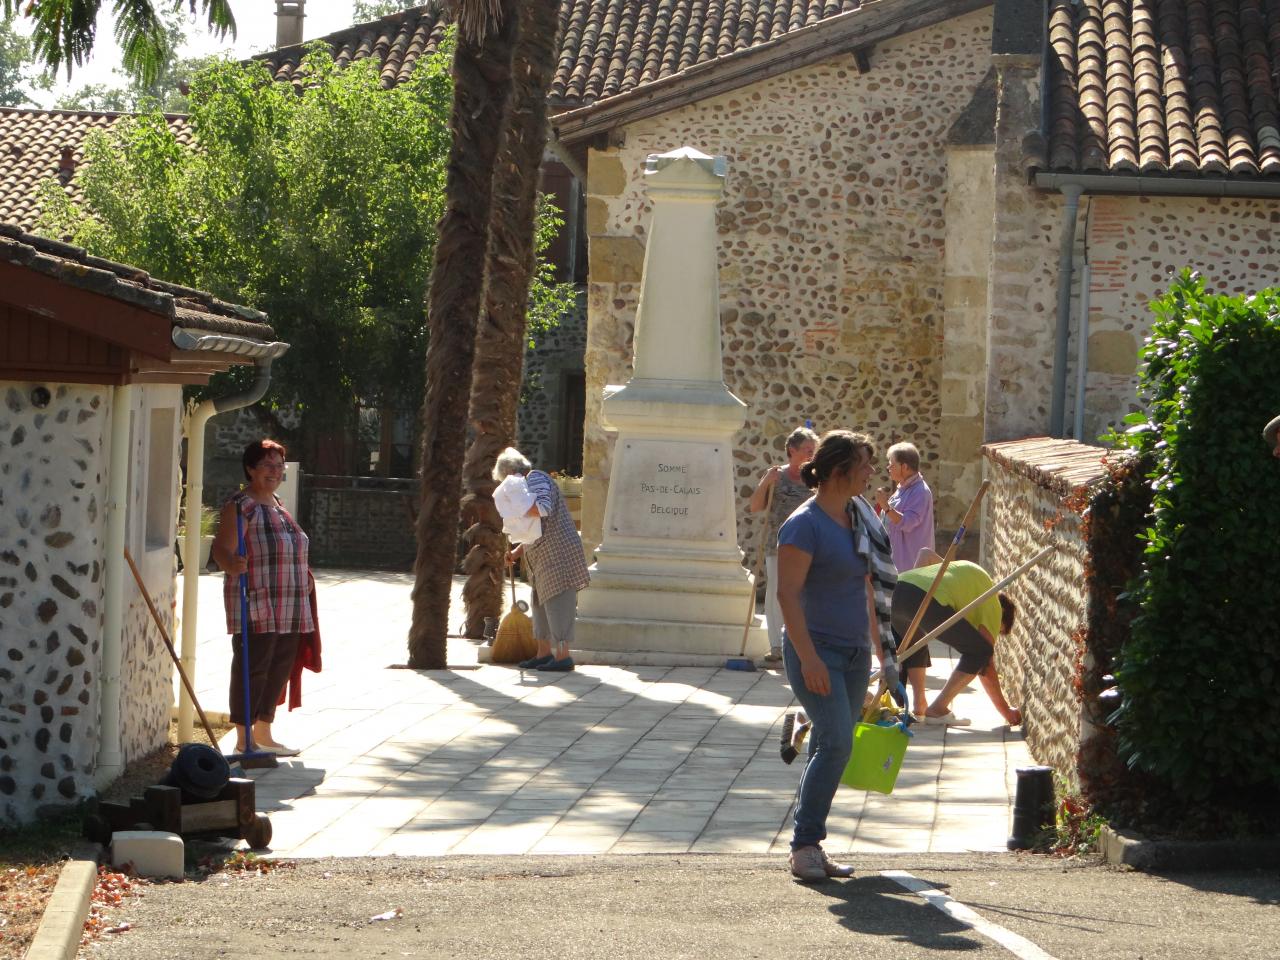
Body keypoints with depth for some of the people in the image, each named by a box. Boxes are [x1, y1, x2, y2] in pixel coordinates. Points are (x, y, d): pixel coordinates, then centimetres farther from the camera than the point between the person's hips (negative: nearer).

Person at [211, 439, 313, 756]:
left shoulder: (277, 505, 19)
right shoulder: (241, 505, -9)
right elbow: (222, 548, -19)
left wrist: (303, 579, 25)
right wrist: (232, 564, -40)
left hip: (289, 608, 9)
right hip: (256, 603, -9)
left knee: (280, 668, 11)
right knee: (253, 668, -8)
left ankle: (263, 735, 21)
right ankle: (243, 739, -4)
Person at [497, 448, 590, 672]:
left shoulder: (535, 479, -7)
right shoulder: (528, 485, 23)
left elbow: (544, 508, -27)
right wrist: (517, 552, 17)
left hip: (557, 555, -11)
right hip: (544, 557, 11)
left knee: (557, 602, -10)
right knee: (541, 603, 15)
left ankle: (563, 656, -11)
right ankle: (544, 653, 20)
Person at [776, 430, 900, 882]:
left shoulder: (856, 518, 13)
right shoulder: (805, 524, -12)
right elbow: (788, 594, -17)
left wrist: (880, 645, 22)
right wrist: (808, 658, -23)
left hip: (854, 654, 8)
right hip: (817, 650, -8)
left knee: (830, 748, 7)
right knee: (836, 741, -18)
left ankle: (810, 846, 12)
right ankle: (805, 844, -12)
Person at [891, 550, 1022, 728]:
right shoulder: (993, 604, 19)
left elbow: (925, 554, 28)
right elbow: (987, 666, 15)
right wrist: (1005, 711, 21)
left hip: (895, 590, 7)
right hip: (927, 599, -7)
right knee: (979, 652, 8)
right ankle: (937, 709, 4)